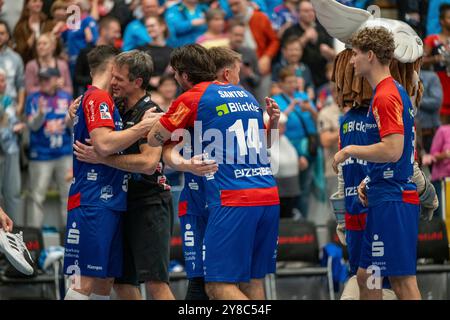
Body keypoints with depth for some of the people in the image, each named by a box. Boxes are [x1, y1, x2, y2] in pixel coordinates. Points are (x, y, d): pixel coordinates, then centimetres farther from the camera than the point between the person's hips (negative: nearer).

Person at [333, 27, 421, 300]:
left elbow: (392, 150, -24)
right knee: (366, 276, 15)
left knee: (403, 281, -9)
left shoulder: (385, 97, -15)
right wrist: (370, 182, 19)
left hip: (391, 201, -10)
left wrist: (350, 151, -12)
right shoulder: (398, 92, 17)